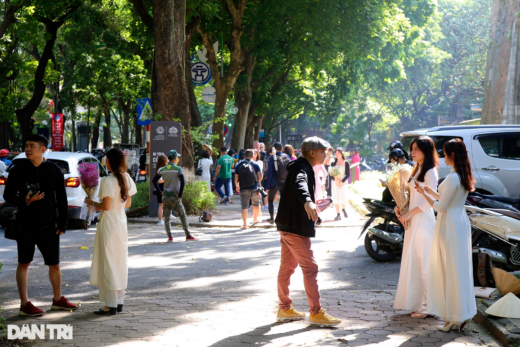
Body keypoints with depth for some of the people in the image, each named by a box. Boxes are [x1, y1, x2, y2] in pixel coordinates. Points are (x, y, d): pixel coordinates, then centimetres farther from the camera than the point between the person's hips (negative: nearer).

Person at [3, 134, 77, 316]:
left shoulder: (54, 170, 2)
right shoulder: (19, 170, -2)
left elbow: (61, 199, 7)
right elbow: (8, 195, 2)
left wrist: (62, 223, 2)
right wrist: (24, 201, -17)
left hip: (48, 225, 2)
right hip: (26, 224, -2)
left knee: (54, 264, 9)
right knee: (24, 263, 2)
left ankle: (58, 299, 27)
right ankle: (24, 304, 8)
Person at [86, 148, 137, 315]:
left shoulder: (108, 181, -17)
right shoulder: (126, 179, 6)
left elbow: (106, 206, -20)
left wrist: (92, 203, -1)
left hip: (109, 224, -8)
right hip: (121, 222, 8)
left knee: (108, 264, -2)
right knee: (120, 262, 13)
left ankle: (111, 305, 0)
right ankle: (119, 302, 19)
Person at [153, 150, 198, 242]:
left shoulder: (163, 170, 7)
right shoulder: (178, 169, -9)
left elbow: (154, 180, 10)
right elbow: (182, 182, -21)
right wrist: (180, 195, -13)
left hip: (165, 196, 5)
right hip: (174, 197, -5)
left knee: (166, 217, 7)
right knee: (183, 216, 4)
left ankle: (170, 237, 2)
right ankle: (188, 235, 7)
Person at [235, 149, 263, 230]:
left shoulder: (239, 165, 2)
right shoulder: (255, 164, 0)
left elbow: (236, 178, 3)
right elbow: (260, 177, -1)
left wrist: (237, 186, 21)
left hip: (243, 189, 0)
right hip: (254, 188, 0)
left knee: (244, 206, 0)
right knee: (256, 203, 22)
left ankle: (244, 224, -7)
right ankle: (255, 220, 33)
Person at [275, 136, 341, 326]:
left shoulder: (301, 166, 17)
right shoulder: (301, 167, -16)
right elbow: (300, 184, -39)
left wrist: (310, 205, 52)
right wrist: (307, 201, -58)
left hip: (288, 225, 11)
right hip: (295, 226, -11)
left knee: (287, 267, 15)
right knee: (310, 268, -8)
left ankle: (284, 309, 23)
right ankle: (316, 312, -6)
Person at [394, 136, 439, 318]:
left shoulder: (430, 172, -12)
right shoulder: (417, 170, 16)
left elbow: (429, 201, -18)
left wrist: (409, 214, -15)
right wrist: (400, 208, 7)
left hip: (423, 221, -9)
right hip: (413, 222, 9)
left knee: (424, 264, -5)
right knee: (412, 263, 12)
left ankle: (427, 305, 0)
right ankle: (416, 302, 19)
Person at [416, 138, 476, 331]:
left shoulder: (453, 178, -20)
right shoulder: (464, 176, 8)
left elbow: (440, 207, -17)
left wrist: (424, 193, -6)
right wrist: (431, 191, 18)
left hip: (449, 225, -9)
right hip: (461, 221, 9)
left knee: (450, 271, -2)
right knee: (461, 269, 13)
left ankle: (454, 317, 3)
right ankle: (463, 314, 18)